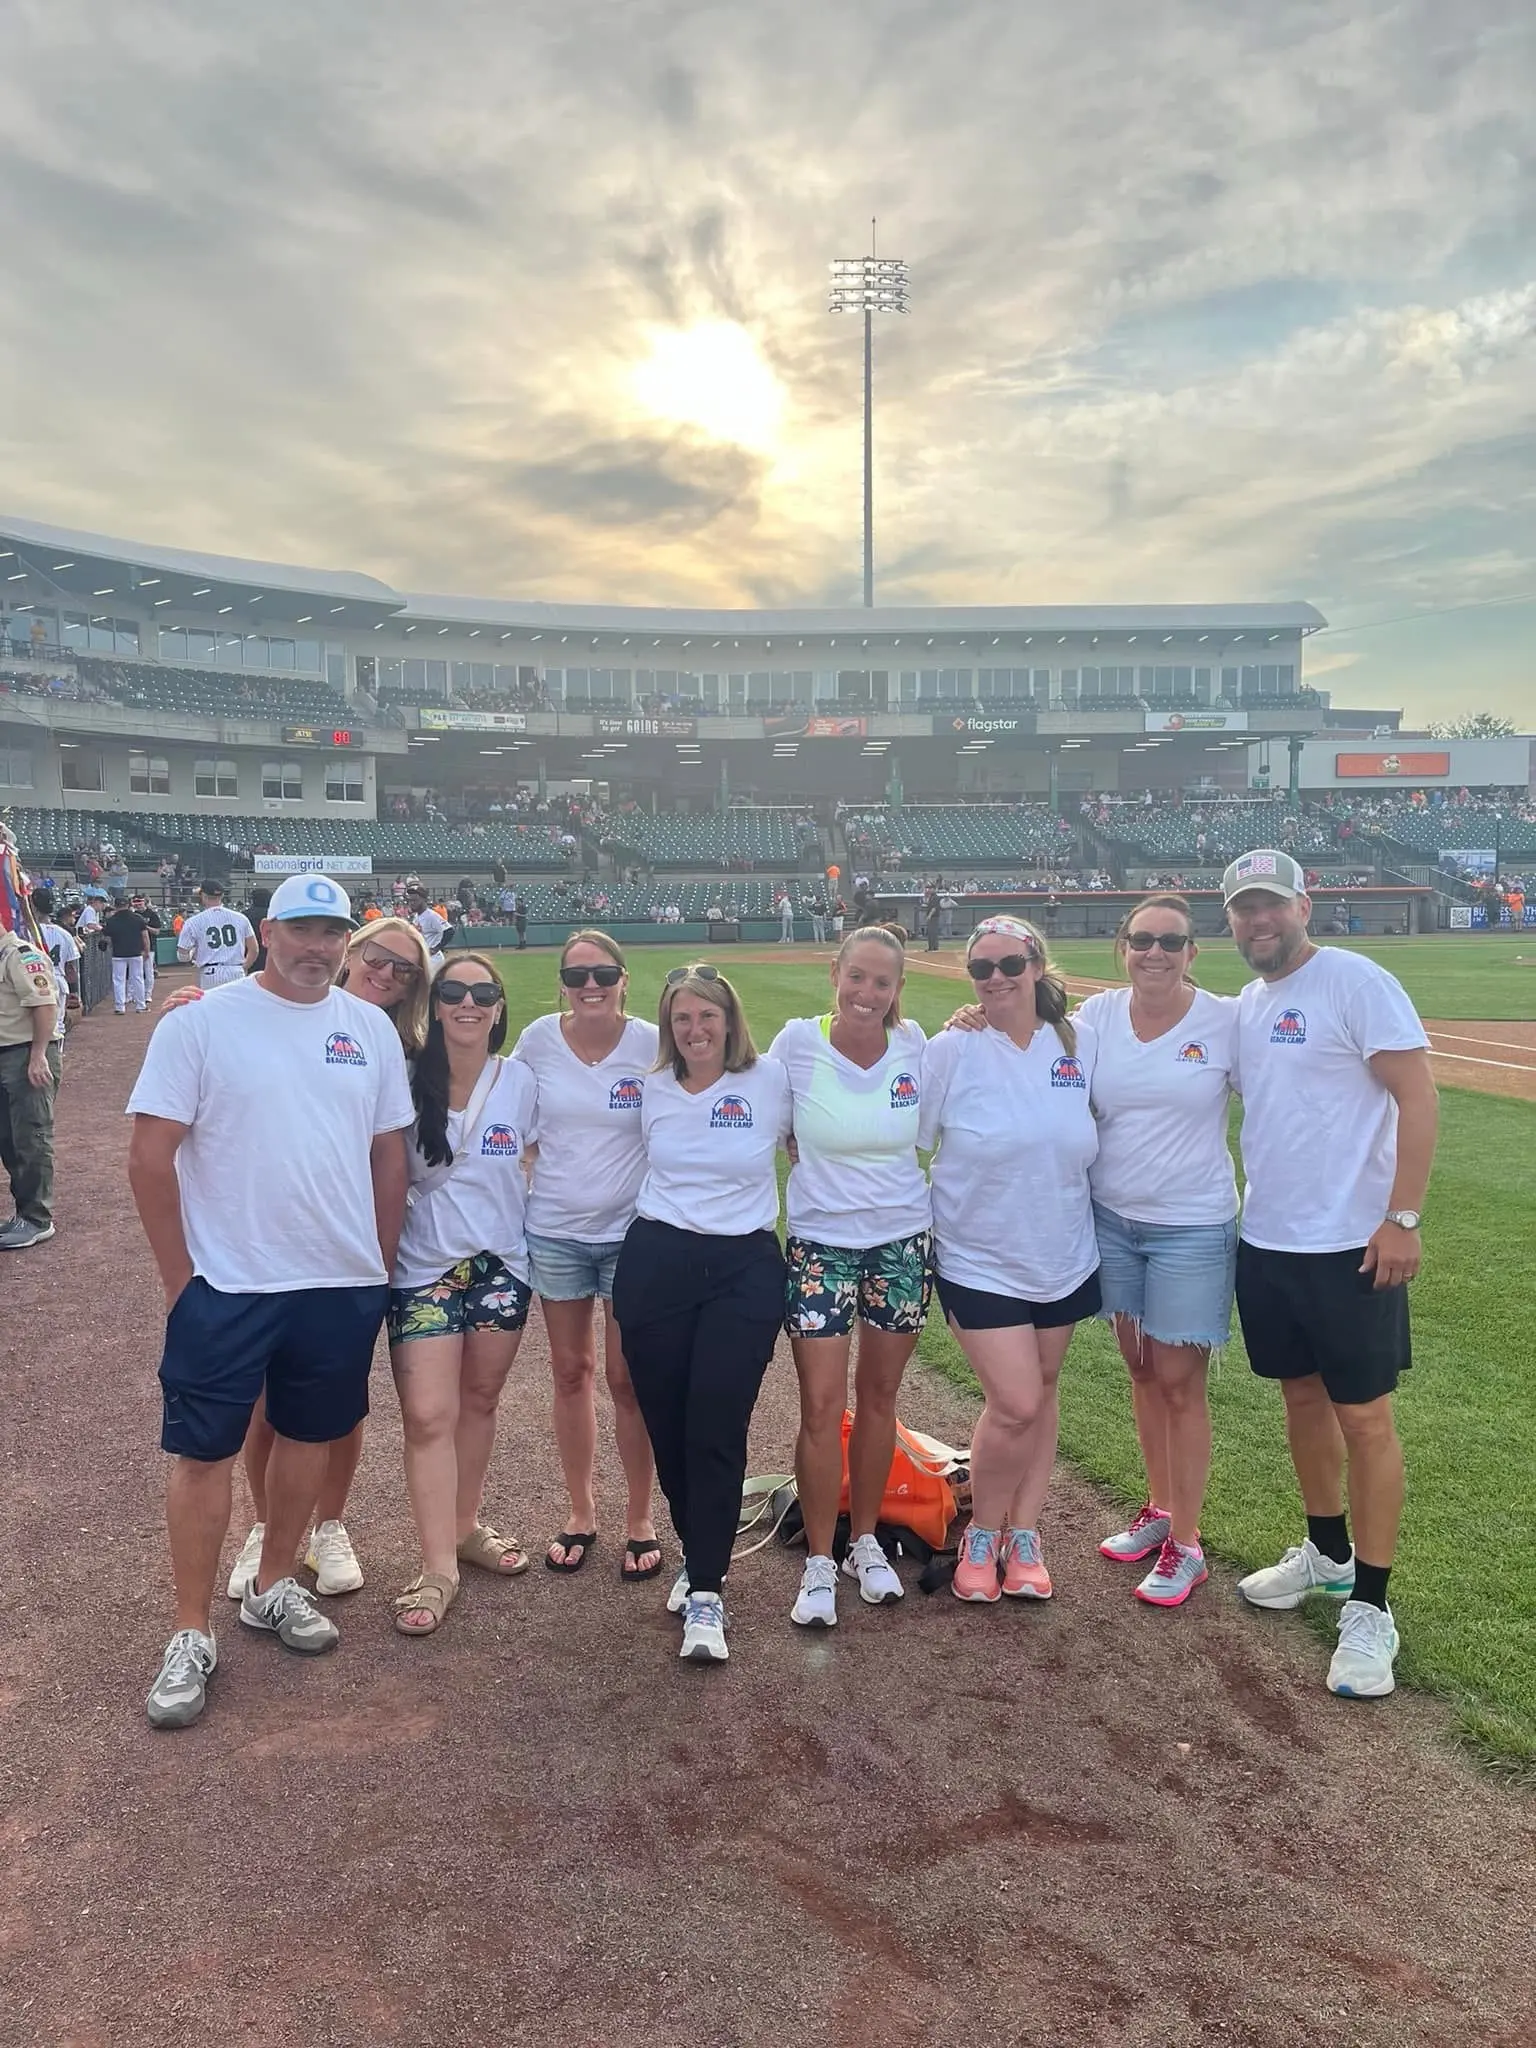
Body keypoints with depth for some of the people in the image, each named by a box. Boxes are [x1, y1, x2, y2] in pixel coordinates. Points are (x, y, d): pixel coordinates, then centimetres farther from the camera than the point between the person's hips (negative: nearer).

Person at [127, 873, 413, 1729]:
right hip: (226, 1287, -3)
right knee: (205, 1452, 4)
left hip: (343, 1286, 4)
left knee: (308, 1436, 16)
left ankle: (274, 1587, 35)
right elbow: (151, 1156, -8)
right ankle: (193, 1634, 18)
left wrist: (381, 1266, 8)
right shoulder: (201, 1023, -8)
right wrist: (181, 1275, -7)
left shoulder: (372, 1029, 2)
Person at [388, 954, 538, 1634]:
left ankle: (465, 1527, 33)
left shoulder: (521, 1083, -2)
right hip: (423, 1269, -2)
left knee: (479, 1402, 15)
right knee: (428, 1416, -6)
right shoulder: (409, 1082, -7)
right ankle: (438, 1569, 2)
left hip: (501, 1264, 2)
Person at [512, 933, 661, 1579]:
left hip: (631, 1230, -2)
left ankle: (640, 1520, 21)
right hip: (556, 1230, 2)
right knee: (571, 1372, 13)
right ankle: (580, 1513, 29)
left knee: (627, 1379, 4)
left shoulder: (653, 1045, -9)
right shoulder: (538, 1039, -5)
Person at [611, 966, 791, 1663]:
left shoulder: (771, 1081, -1)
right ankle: (698, 1555, 31)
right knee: (666, 1424, 7)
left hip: (745, 1270, -2)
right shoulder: (651, 1089, 6)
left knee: (717, 1430, -9)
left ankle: (706, 1593, 1)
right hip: (654, 1264, 3)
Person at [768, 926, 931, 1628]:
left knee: (878, 1396, 12)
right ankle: (819, 1563, 13)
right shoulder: (797, 1043, -11)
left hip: (903, 1241, 2)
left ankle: (866, 1542, 30)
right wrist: (809, 1154, 0)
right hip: (820, 1243, -2)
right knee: (821, 1406, -3)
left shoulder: (914, 1045, -5)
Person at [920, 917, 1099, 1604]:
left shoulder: (1080, 1045, -2)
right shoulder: (949, 1052, -11)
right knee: (1016, 1406, -8)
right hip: (979, 1262, -4)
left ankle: (1023, 1535, 29)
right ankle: (982, 1534, 17)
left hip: (1063, 1259, 4)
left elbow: (1094, 1140, 12)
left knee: (1039, 1396, 13)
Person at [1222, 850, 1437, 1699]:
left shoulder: (1355, 983, -11)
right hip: (1264, 1243, 7)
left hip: (1350, 1245, -7)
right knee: (1302, 1396, 18)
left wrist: (1402, 1218, -19)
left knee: (1363, 1416, 0)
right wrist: (1245, 1205, 10)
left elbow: (1418, 1098, -15)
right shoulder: (1246, 1005, 11)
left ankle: (1370, 1606, 10)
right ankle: (1327, 1552, 36)